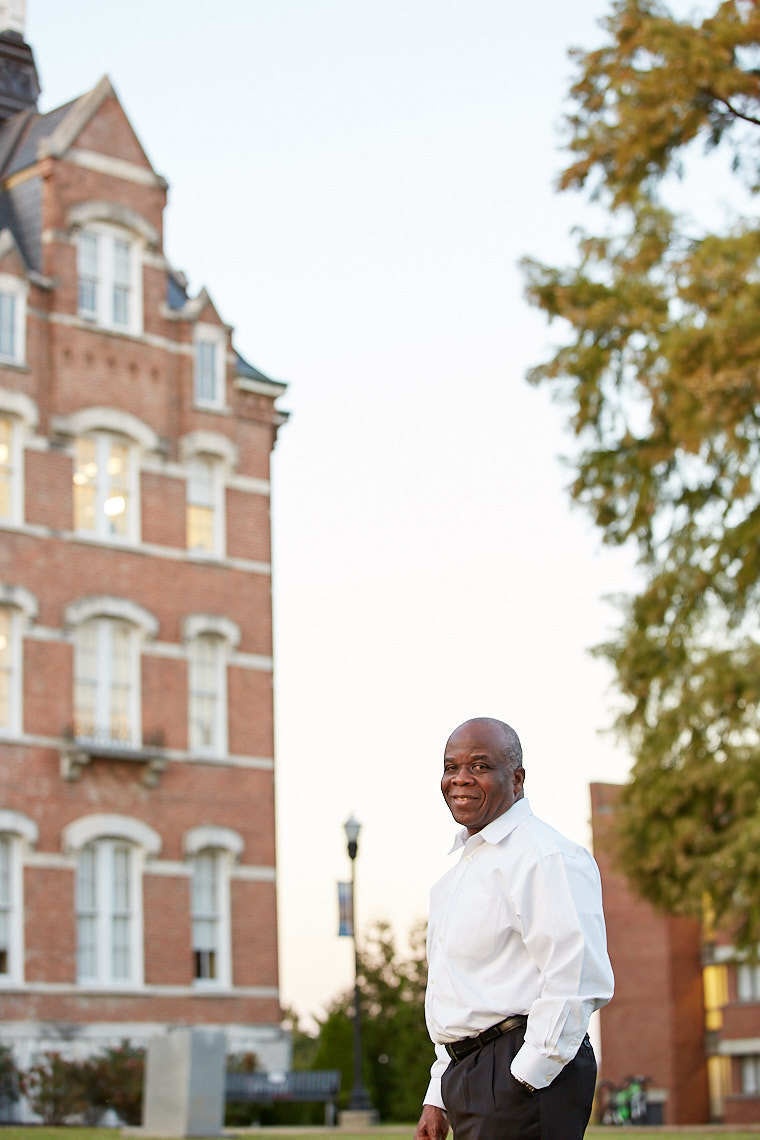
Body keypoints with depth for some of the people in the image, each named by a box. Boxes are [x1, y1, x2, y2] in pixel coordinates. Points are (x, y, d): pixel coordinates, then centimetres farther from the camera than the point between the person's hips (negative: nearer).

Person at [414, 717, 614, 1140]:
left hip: (529, 1073, -9)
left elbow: (579, 980, -19)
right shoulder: (461, 869, 21)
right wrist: (438, 1098, 21)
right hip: (464, 1073, 9)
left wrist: (525, 1077, -20)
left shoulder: (546, 855, -10)